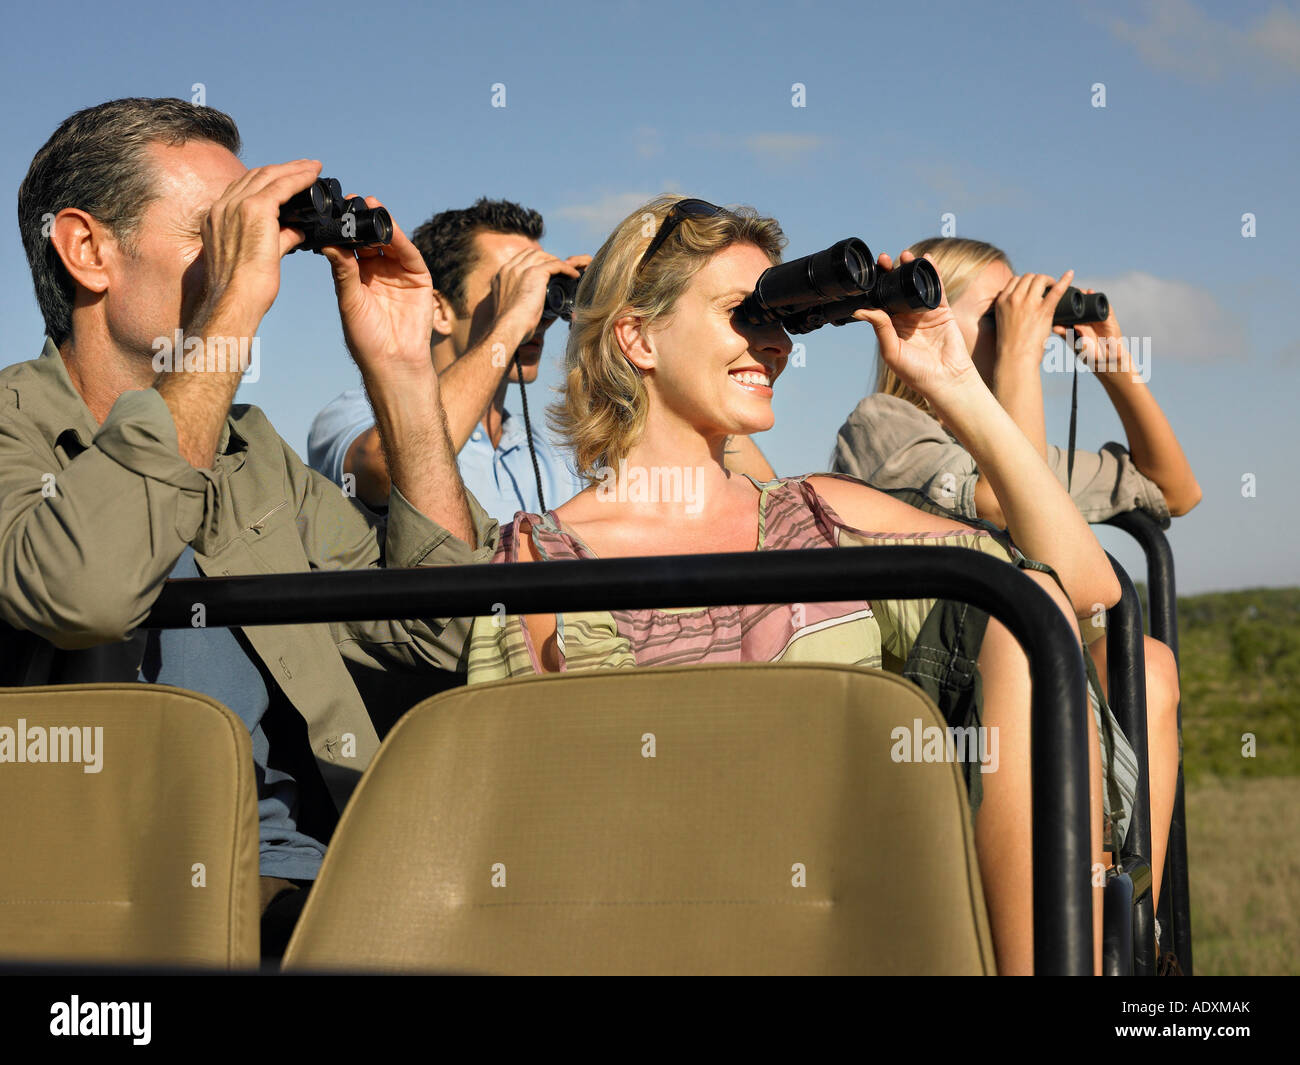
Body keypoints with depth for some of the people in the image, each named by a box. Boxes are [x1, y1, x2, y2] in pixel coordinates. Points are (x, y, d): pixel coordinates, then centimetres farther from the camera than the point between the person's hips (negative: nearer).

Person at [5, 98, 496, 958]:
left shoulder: (250, 452, 23)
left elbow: (440, 631, 16)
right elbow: (83, 589, -22)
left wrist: (400, 368, 11)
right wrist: (232, 308, -15)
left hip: (308, 879, 7)